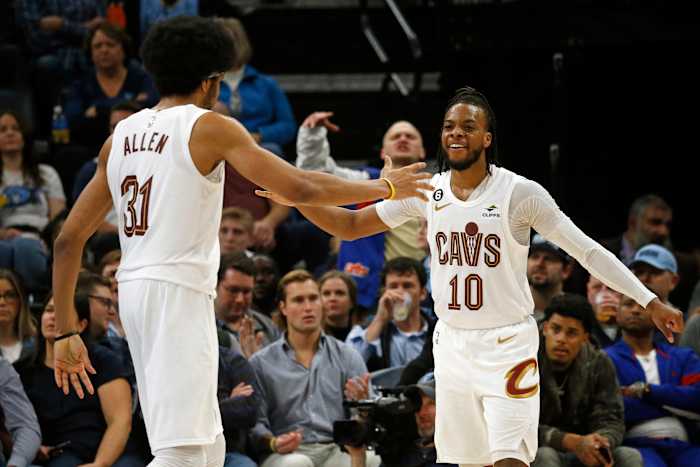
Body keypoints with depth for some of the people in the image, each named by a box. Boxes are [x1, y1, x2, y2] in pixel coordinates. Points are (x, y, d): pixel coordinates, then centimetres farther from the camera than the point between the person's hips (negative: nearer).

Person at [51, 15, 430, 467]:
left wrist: (66, 331, 16)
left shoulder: (121, 135, 14)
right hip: (178, 290, -8)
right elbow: (300, 188, -8)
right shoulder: (210, 127, -5)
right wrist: (385, 188, 6)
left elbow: (69, 239, 13)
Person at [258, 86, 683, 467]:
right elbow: (350, 225, 9)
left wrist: (651, 301, -13)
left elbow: (587, 250, -8)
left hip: (508, 345, -5)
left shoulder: (521, 193, -11)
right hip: (452, 343, 5)